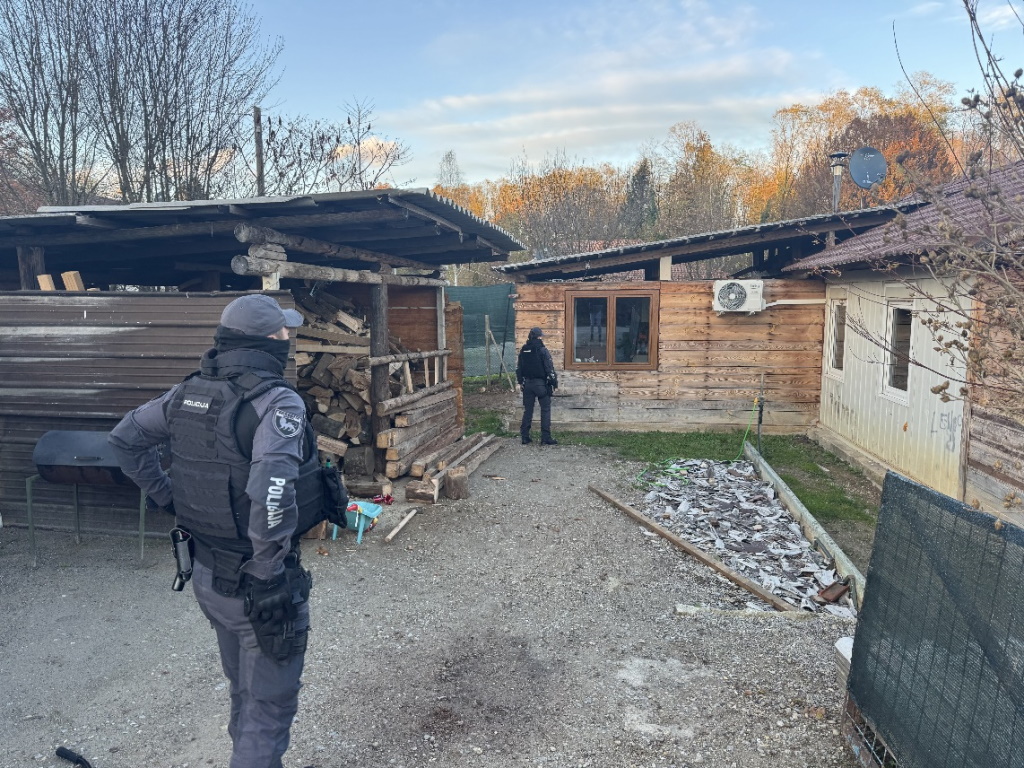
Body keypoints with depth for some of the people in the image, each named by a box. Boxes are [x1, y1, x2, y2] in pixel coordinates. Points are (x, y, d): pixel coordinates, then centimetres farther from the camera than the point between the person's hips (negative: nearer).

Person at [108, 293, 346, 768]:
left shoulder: (188, 393, 0)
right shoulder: (278, 402, -23)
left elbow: (125, 438, 13)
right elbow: (270, 492, -36)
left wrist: (168, 497, 16)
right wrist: (269, 573, -23)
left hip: (203, 573, 7)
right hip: (253, 582, -7)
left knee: (243, 689, 28)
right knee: (269, 704, 12)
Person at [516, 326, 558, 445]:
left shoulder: (523, 350, 5)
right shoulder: (542, 350, -12)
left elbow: (518, 368, 12)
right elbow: (549, 368, -13)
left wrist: (521, 382, 22)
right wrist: (554, 382, -4)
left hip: (527, 383, 5)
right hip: (541, 384, -5)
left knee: (527, 410, 11)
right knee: (545, 410, 1)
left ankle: (525, 437, 13)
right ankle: (546, 438, -1)